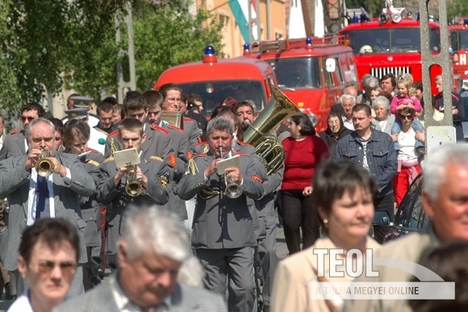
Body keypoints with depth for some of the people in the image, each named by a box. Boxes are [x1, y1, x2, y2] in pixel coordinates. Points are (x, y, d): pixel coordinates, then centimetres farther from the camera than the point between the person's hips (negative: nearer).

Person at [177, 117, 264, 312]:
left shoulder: (245, 161, 12)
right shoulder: (198, 162, 9)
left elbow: (258, 191, -1)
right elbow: (182, 192, -5)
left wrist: (241, 180, -21)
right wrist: (206, 173, -16)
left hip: (240, 237, 0)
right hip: (208, 239, 0)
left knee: (245, 289, -9)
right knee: (213, 294, 3)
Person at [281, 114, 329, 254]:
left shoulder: (316, 142, 1)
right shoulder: (285, 143, 12)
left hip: (311, 191, -3)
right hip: (289, 191, 3)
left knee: (311, 227, -1)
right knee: (290, 225, -7)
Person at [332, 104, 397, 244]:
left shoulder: (385, 140, 6)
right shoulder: (344, 143, 7)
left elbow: (392, 167, -1)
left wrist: (376, 185, -14)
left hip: (381, 196, 0)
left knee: (384, 237, 1)